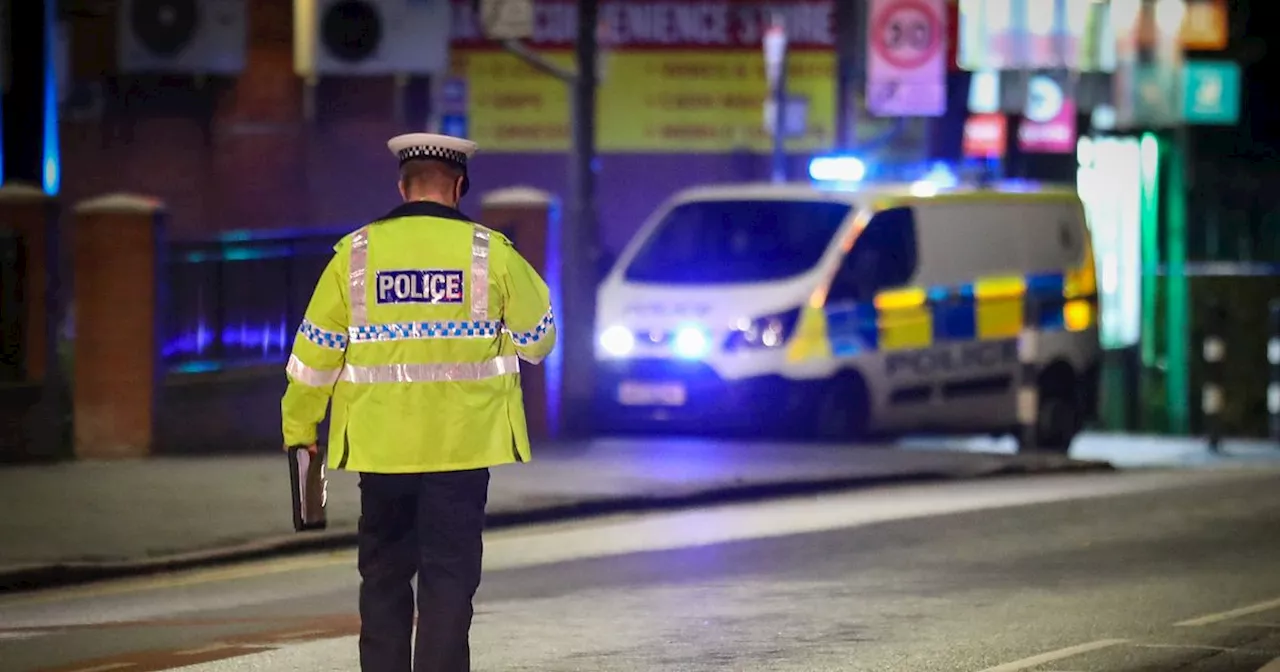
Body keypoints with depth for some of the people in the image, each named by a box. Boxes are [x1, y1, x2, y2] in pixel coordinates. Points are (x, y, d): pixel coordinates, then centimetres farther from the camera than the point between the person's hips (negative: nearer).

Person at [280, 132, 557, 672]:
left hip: (381, 441, 1)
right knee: (450, 575, 1)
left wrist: (299, 429, 12)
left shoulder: (357, 253, 0)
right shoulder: (490, 252, -2)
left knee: (384, 573, 13)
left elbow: (317, 349, 2)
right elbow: (536, 338, 5)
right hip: (462, 441, -1)